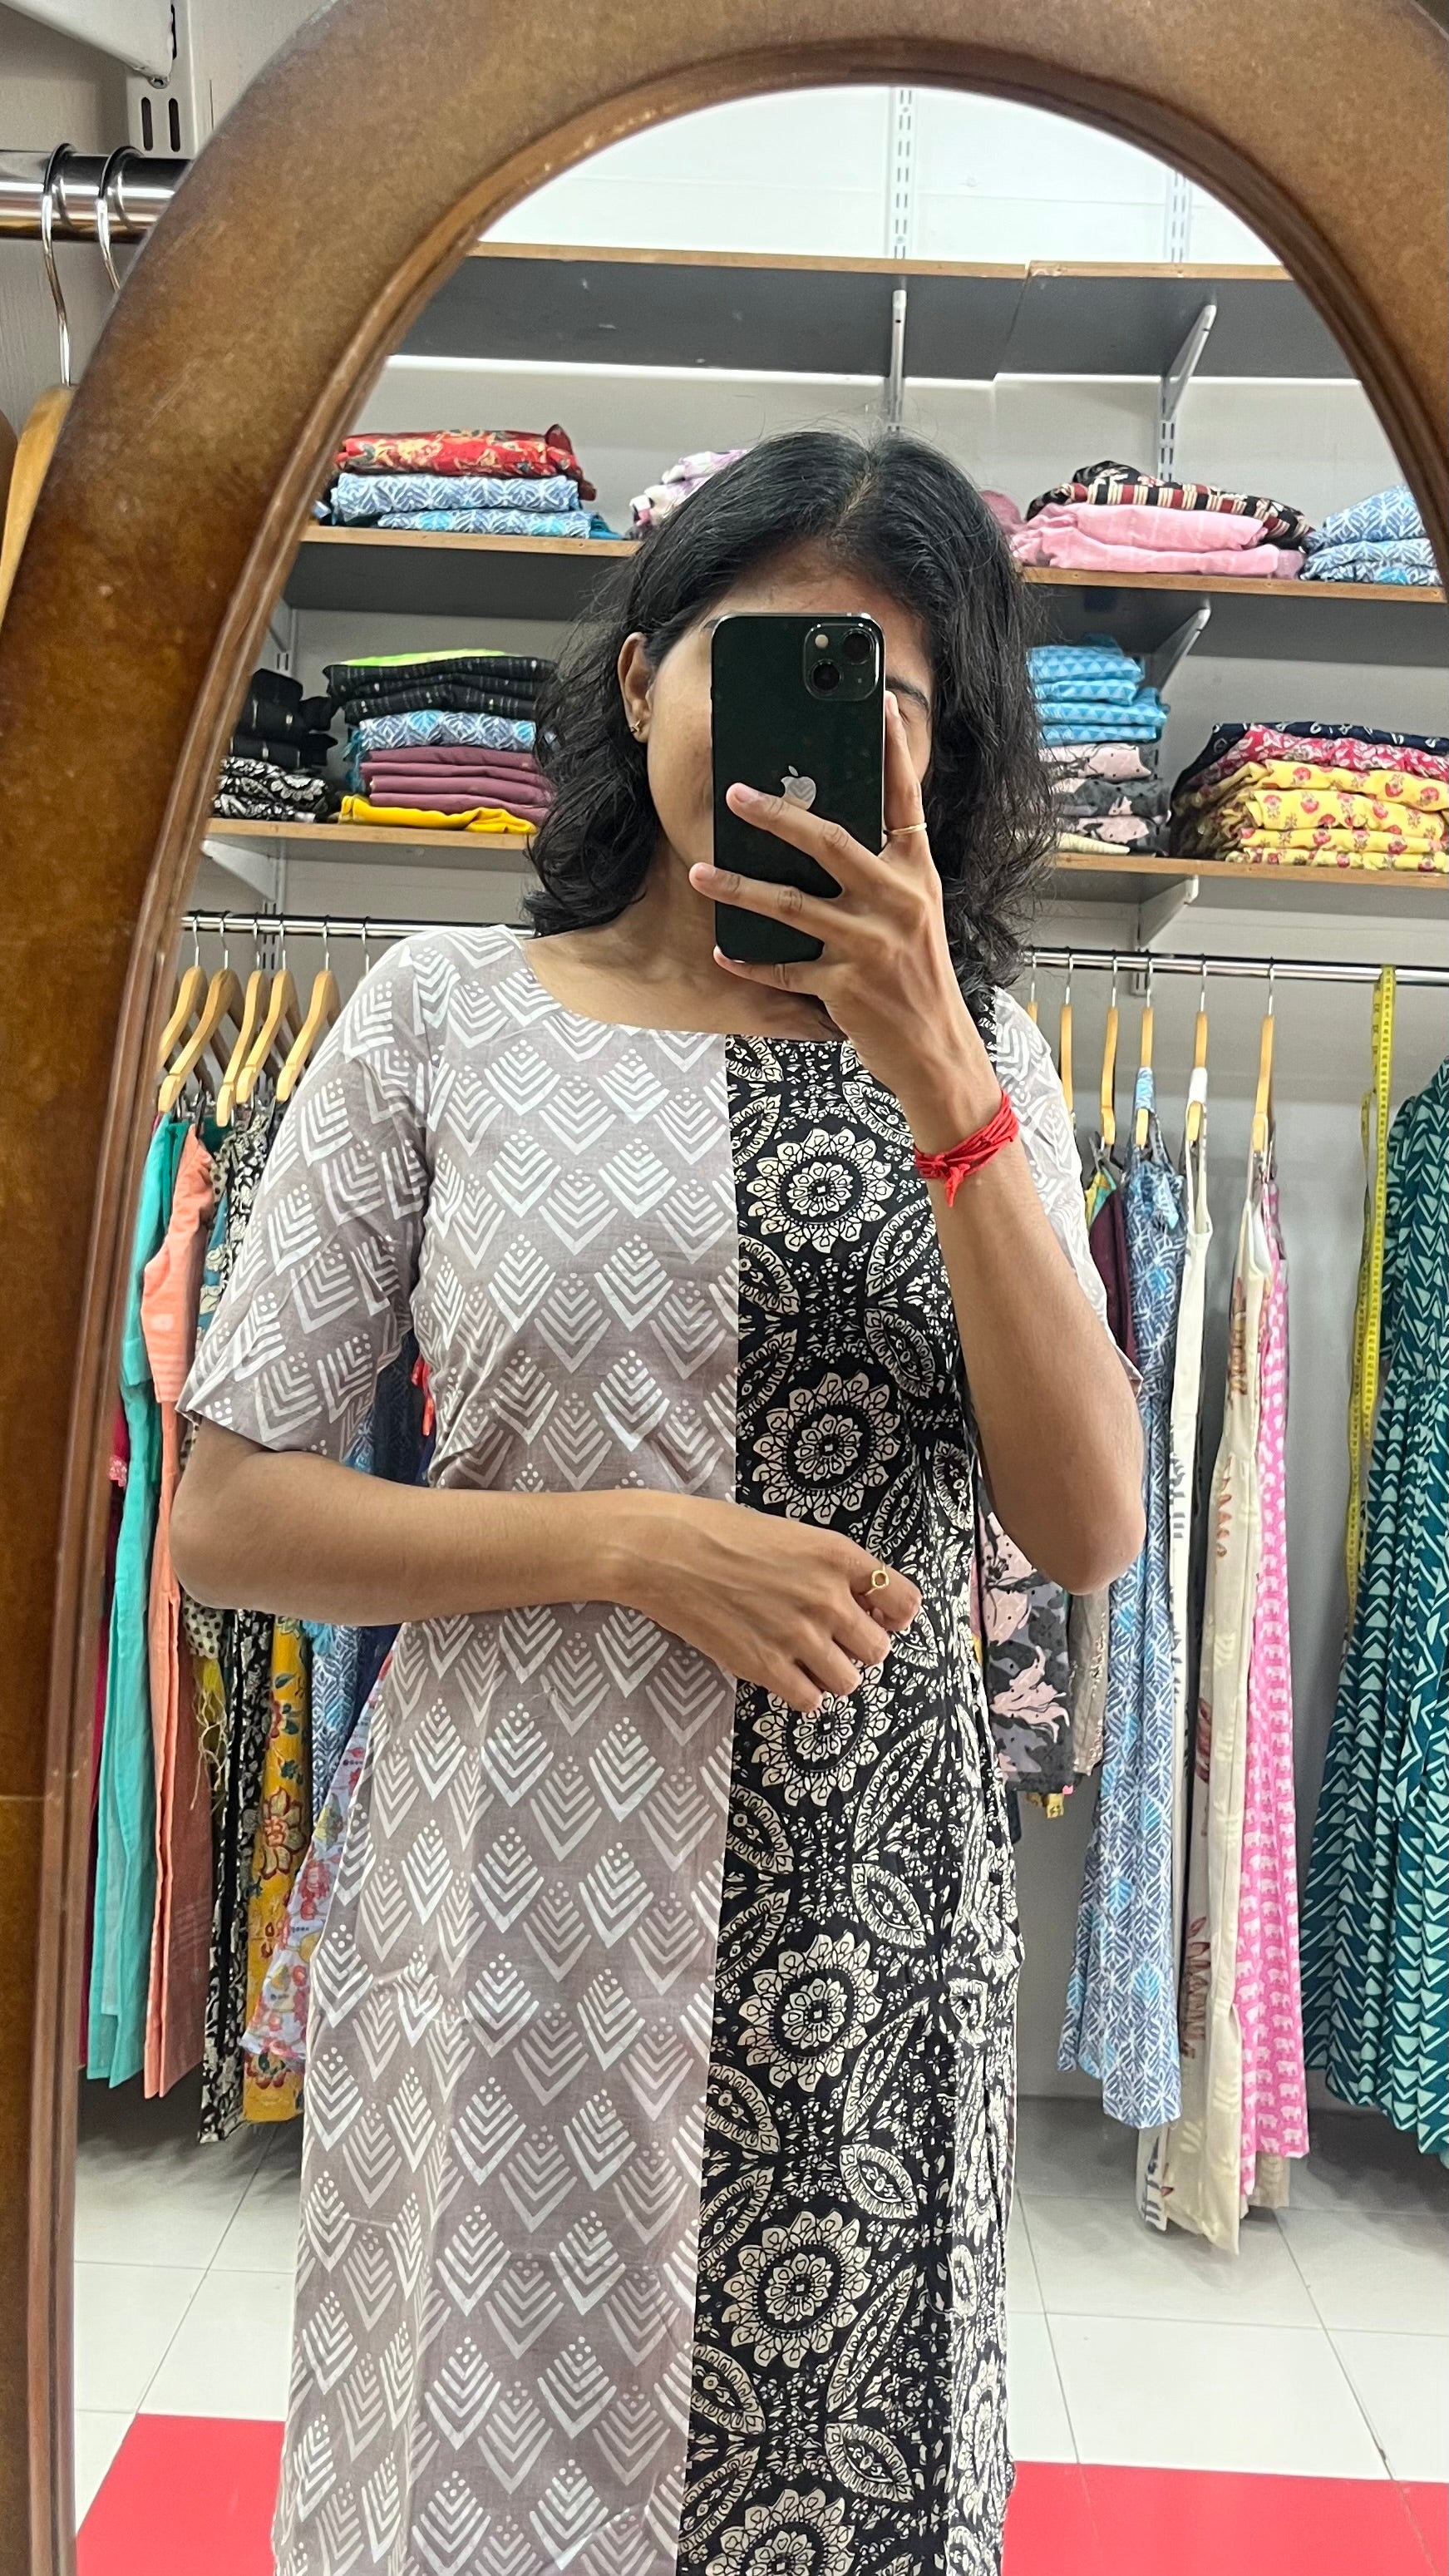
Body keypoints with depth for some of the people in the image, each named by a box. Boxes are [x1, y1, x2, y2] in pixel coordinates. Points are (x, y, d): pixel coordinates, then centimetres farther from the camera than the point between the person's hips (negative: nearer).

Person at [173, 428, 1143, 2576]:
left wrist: (942, 1087, -17)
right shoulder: (447, 1014, -3)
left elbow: (1092, 1532, -7)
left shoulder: (975, 1054, 4)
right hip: (518, 1910, -2)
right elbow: (225, 1514, -4)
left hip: (875, 1936, 3)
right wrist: (624, 1540, -17)